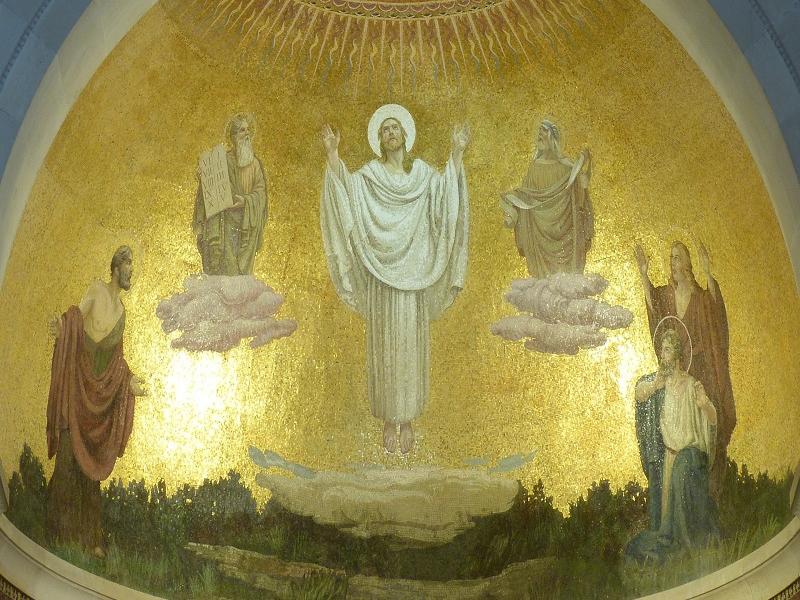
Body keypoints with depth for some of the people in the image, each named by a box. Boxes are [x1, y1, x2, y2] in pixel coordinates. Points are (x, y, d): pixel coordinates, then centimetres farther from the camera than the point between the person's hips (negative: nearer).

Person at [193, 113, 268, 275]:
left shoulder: (255, 164, 12)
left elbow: (260, 191, 2)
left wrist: (245, 201, -18)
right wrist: (200, 222, -12)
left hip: (247, 230, 4)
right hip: (224, 225, -3)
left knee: (244, 273, 3)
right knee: (225, 272, -9)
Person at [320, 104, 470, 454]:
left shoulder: (423, 173, 8)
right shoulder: (369, 175, 5)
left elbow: (446, 191, -11)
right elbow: (346, 187, -15)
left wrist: (457, 153, -18)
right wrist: (332, 154, -25)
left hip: (414, 276, 1)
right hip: (382, 275, -1)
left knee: (411, 345, 5)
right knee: (385, 345, 2)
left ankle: (408, 420, 15)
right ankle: (388, 420, 12)